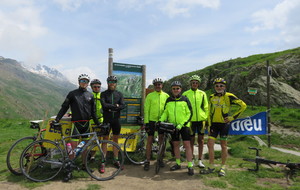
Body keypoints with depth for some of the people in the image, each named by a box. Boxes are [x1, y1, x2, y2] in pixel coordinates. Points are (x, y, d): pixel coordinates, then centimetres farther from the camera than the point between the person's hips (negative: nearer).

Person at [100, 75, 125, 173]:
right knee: (105, 140, 2)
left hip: (116, 120, 2)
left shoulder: (119, 94, 7)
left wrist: (111, 107, -17)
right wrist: (116, 106, -14)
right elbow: (104, 105, -15)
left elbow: (123, 106, -7)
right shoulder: (103, 94, 1)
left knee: (116, 139, 10)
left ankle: (116, 160, 21)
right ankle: (103, 162, 10)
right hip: (107, 120, -2)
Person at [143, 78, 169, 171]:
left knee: (161, 140, 11)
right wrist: (146, 122, -8)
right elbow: (146, 109, -2)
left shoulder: (166, 96, 4)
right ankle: (147, 161, 11)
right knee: (149, 140, 1)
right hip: (152, 120, -2)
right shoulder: (150, 96, -1)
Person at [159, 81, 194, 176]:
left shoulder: (185, 99, -2)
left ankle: (190, 166, 3)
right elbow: (165, 112, 13)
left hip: (184, 126, -3)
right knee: (175, 144, 10)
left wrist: (181, 124, -14)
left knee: (187, 144, -5)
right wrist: (161, 120, -6)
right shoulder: (168, 100, 7)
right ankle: (178, 164, 23)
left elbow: (189, 113, -5)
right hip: (173, 126, 4)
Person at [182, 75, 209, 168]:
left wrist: (206, 118, 5)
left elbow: (206, 107, 11)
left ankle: (200, 160, 19)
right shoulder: (185, 94, 2)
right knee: (191, 140, 6)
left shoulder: (202, 93, 7)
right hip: (190, 120, -1)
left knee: (201, 139, 7)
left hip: (201, 119, 2)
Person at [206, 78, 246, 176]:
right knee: (210, 144, -1)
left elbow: (243, 105, -4)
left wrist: (233, 117, -5)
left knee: (223, 145, 5)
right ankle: (211, 166, 14)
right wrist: (209, 125, 5)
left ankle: (223, 167, 19)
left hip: (224, 124, -4)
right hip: (214, 124, 4)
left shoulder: (229, 96, -7)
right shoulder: (212, 97, 6)